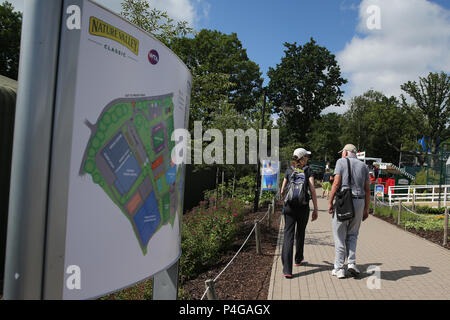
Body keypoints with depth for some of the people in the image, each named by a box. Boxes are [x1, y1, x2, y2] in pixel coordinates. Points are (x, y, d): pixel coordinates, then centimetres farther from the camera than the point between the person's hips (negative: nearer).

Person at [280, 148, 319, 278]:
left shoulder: (289, 171, 7)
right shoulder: (308, 170, 1)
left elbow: (283, 191, 10)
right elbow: (312, 190, -7)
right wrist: (316, 209, -3)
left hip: (289, 206, 1)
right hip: (303, 206, 0)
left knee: (288, 235, -3)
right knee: (300, 233, 21)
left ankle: (287, 269, -11)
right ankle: (298, 259, 41)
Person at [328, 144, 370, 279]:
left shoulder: (341, 162, 1)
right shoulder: (364, 166, 13)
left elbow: (336, 183, -10)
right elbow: (367, 189, 9)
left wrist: (330, 202, -6)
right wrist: (366, 209, 13)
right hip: (359, 202, 4)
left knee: (340, 236, 4)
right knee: (352, 235, 17)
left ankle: (339, 268, 8)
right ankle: (351, 263, 6)